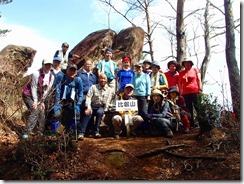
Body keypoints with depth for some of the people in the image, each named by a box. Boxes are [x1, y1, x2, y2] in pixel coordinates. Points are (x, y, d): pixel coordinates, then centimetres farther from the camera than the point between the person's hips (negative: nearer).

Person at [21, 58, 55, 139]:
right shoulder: (37, 74, -22)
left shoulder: (51, 76, -5)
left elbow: (47, 90, -1)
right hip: (29, 95, -6)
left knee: (42, 112, 3)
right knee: (35, 111, -20)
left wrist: (42, 101, -2)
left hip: (39, 96, 7)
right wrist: (35, 101, -19)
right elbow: (33, 87, -19)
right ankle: (26, 132, -17)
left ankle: (40, 132, 16)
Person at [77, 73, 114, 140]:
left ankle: (96, 131, -24)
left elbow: (108, 103, 0)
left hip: (101, 107, 0)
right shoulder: (93, 87, 5)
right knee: (87, 113, -30)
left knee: (99, 112, -34)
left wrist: (104, 112, -11)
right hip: (92, 106, 0)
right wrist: (88, 108, -19)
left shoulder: (109, 90, 5)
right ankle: (81, 133, -32)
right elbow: (88, 97, -4)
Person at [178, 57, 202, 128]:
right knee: (189, 109, 5)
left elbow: (199, 80, 5)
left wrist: (200, 89, -5)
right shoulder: (181, 73, 14)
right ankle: (192, 125, 9)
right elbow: (180, 83, 12)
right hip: (185, 93, 3)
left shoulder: (195, 70, 10)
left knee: (197, 107, -6)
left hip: (195, 91, -3)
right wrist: (180, 93, 4)